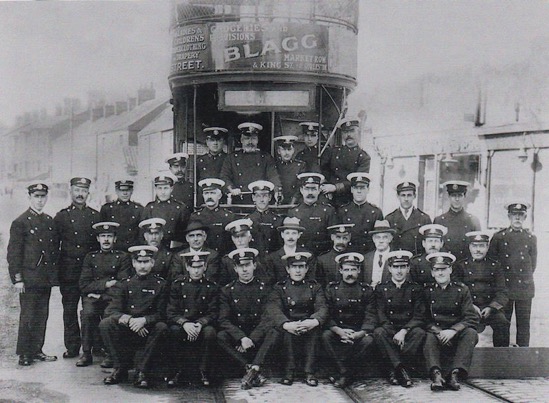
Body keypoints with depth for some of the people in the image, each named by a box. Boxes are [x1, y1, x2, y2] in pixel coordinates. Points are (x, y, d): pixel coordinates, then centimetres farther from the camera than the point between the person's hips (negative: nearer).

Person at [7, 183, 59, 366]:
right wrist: (17, 279, -12)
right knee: (28, 316, -1)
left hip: (46, 279, 6)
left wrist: (54, 274, 12)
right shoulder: (20, 223, -6)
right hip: (29, 279, -6)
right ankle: (24, 354, 8)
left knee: (42, 316, 10)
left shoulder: (50, 222, 13)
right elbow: (13, 253, -8)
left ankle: (36, 350, 20)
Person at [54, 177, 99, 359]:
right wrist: (55, 270, 0)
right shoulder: (61, 216, 7)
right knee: (69, 310, 3)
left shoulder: (95, 216, 10)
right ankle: (72, 347, 11)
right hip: (68, 273, 0)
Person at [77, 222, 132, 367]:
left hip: (113, 297, -1)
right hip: (93, 298, 2)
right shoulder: (90, 257, 16)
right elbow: (84, 285, 6)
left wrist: (97, 290, -9)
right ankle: (87, 353, -16)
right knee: (87, 313, -31)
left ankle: (110, 353, -14)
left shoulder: (123, 257, 9)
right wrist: (106, 283, -6)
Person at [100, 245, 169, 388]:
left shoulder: (160, 284, 2)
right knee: (105, 324, -24)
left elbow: (162, 314, -4)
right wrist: (129, 320, -23)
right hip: (126, 332, 2)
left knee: (161, 327, -32)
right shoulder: (125, 284, 7)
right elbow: (111, 311, -4)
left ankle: (143, 371, -20)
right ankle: (121, 368, -10)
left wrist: (144, 320, -24)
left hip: (149, 331, -2)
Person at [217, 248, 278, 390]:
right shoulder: (227, 291, 1)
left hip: (258, 335, 0)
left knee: (273, 333, -30)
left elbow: (266, 319, -6)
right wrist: (242, 338, -23)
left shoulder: (264, 288, 1)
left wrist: (251, 340, -19)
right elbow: (224, 320, -7)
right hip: (236, 334, 0)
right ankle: (251, 369, -32)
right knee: (221, 336, -30)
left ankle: (253, 370, -35)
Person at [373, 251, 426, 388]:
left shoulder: (416, 289, 9)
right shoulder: (381, 289, 10)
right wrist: (395, 334, -16)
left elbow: (419, 316, 0)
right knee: (378, 332, -32)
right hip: (390, 329, 0)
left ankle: (394, 371, -30)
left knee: (420, 333, -32)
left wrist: (404, 331, -18)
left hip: (409, 329, 0)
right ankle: (401, 369, -34)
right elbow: (381, 315, 0)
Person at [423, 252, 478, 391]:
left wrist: (453, 330, -20)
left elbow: (472, 318, -5)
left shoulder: (462, 289, 5)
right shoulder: (427, 291, 8)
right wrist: (438, 332, -18)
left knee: (470, 333, -29)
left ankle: (455, 373, -38)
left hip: (458, 334, 0)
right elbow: (425, 319, 2)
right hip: (436, 332, 0)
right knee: (429, 337, -30)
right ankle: (436, 374, -46)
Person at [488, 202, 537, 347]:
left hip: (524, 287, 1)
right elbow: (491, 260, 8)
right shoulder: (498, 236, 4)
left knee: (523, 324, 5)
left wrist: (525, 279, 6)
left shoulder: (531, 238, 8)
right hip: (503, 287, -1)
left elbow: (533, 264, 12)